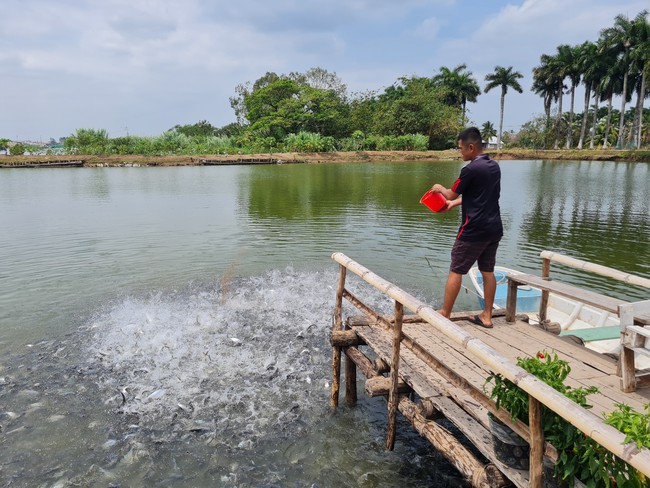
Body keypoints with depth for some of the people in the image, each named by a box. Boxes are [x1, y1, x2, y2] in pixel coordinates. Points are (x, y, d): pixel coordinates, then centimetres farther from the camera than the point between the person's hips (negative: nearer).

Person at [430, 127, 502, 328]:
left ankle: (444, 314, 11)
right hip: (494, 229, 8)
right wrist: (453, 204, 26)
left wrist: (440, 188, 17)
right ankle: (486, 316, 20)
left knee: (456, 271, 2)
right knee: (488, 271, 13)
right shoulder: (494, 166, 10)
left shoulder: (471, 169, -16)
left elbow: (452, 194, -4)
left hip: (474, 230, -8)